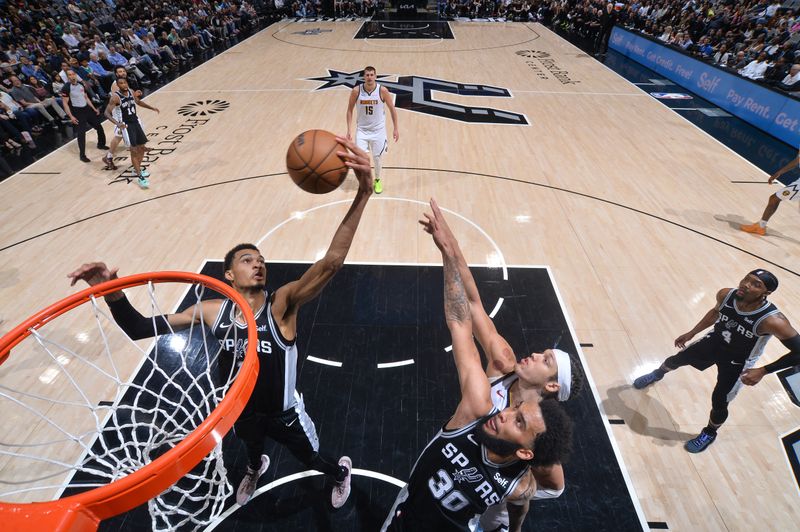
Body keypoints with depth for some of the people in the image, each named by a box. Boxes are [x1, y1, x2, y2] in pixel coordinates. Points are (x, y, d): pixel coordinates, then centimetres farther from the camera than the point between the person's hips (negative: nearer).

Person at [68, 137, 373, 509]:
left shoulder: (282, 304, -31)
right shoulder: (212, 312, -19)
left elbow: (331, 261, -48)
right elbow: (138, 329, -11)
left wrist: (362, 194, -60)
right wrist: (111, 292, -30)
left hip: (284, 414, -4)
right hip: (240, 412, 4)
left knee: (311, 459, 25)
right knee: (251, 447, 39)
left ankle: (340, 473, 62)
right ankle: (255, 468, 77)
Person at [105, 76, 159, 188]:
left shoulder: (131, 92, 2)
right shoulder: (115, 97, -17)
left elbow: (138, 102, 25)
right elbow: (107, 113, -20)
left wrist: (152, 108, 18)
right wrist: (117, 123, -35)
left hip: (136, 122, 7)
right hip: (125, 125, -7)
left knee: (142, 147, 13)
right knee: (134, 150, -11)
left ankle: (137, 169, 33)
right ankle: (140, 177, -9)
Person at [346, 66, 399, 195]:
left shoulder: (382, 90, -13)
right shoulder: (356, 91, -11)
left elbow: (392, 109, -2)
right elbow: (350, 109, 1)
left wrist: (395, 129, -3)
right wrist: (349, 129, -4)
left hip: (378, 130, 0)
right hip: (362, 129, 1)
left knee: (377, 158, 6)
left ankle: (377, 180, 33)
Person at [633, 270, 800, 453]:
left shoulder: (773, 321, -37)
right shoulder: (726, 295, -23)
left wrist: (762, 371, -26)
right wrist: (691, 333, 8)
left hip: (737, 362, -4)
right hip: (714, 341, 4)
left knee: (719, 403, 5)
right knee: (675, 360, 20)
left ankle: (709, 434, 37)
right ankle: (657, 374, 56)